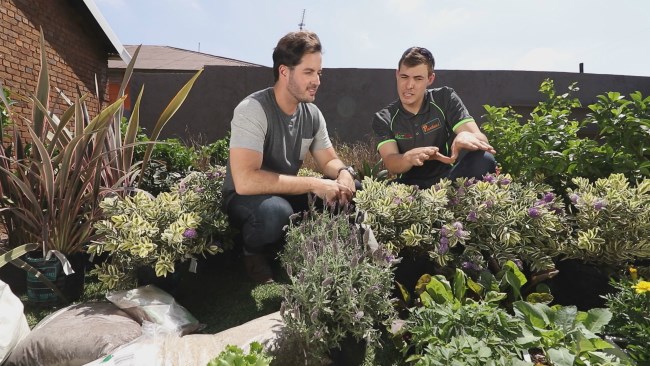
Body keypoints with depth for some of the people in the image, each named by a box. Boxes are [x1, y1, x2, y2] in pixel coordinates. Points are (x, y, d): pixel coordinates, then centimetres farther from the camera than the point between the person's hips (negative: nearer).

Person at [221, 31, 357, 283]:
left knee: (349, 190, -9)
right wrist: (313, 184, -32)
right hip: (245, 199, -6)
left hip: (287, 194, 7)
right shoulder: (253, 110, -25)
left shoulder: (312, 113, -4)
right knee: (276, 211, -39)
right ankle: (253, 253, -4)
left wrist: (343, 173, -19)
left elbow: (329, 161, 6)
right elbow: (245, 181, -34)